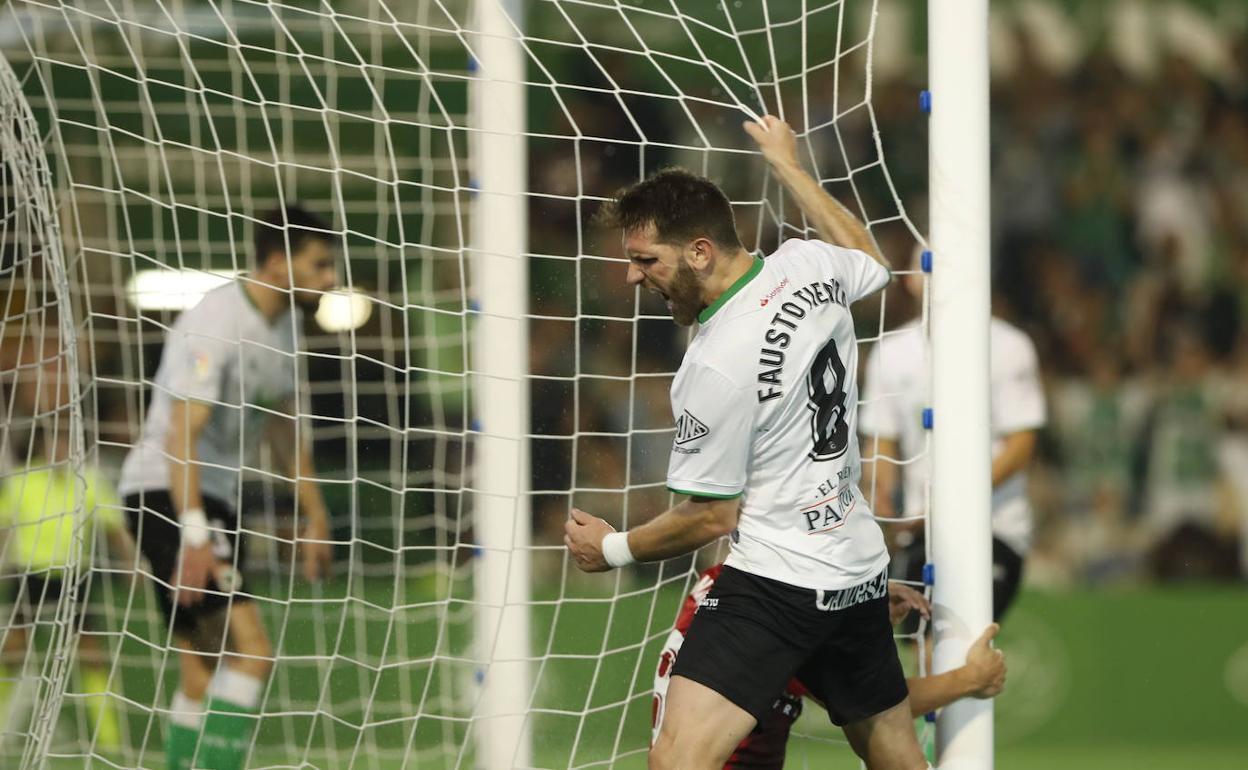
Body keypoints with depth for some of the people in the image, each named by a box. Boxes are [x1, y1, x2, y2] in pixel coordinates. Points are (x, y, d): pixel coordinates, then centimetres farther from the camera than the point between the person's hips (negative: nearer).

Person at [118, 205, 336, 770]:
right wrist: (193, 536, -32)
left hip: (216, 501, 10)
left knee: (203, 671, 8)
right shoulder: (215, 324, -19)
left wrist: (315, 517, 24)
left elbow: (284, 427, 23)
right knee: (251, 650, -20)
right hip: (165, 495, -9)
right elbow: (181, 437, -25)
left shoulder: (284, 322, 10)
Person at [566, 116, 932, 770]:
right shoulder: (810, 264, 0)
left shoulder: (715, 367, -20)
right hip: (862, 569, 9)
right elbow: (869, 257, 27)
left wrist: (615, 549, 5)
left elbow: (711, 517, -11)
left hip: (777, 582, -9)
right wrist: (788, 165, 37)